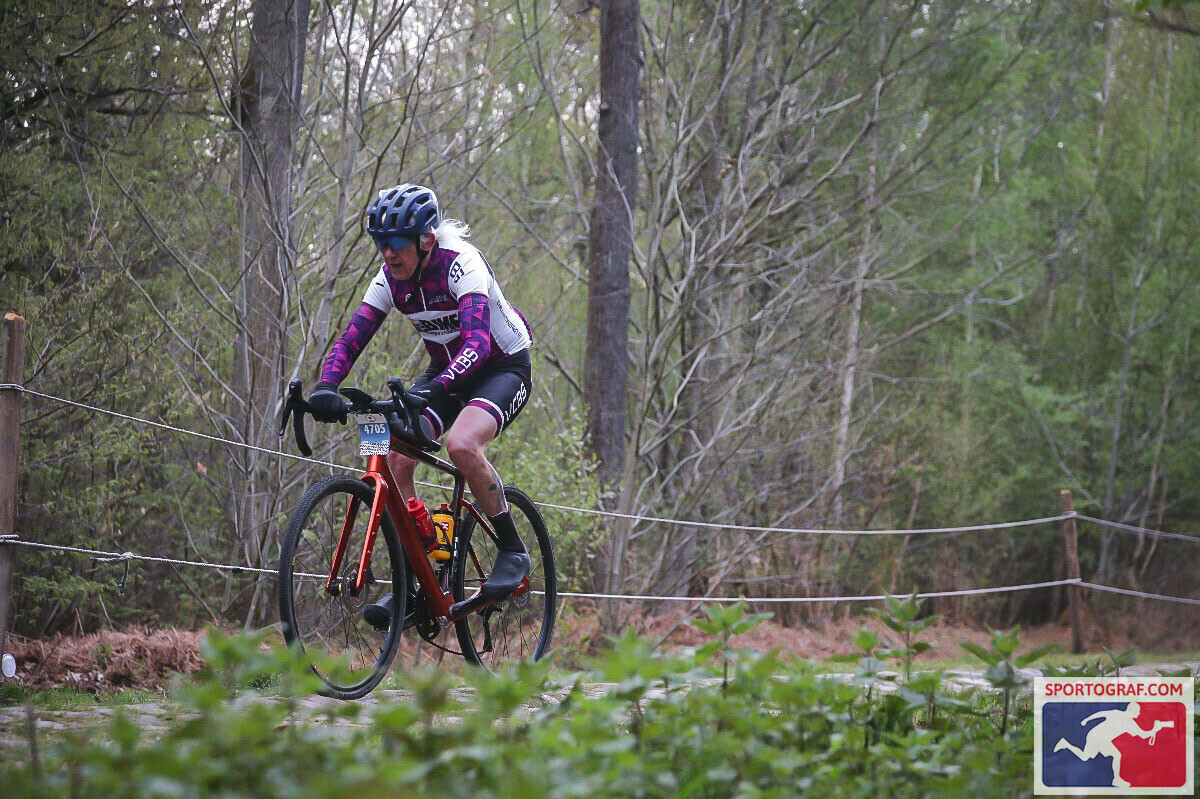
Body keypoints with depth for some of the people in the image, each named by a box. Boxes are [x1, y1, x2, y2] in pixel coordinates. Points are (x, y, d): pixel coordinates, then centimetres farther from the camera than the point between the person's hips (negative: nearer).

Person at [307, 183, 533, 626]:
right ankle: (412, 584, -5)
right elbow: (351, 339, -14)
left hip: (504, 366, -6)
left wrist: (437, 388, -57)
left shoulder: (461, 264, -28)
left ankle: (513, 552, -14)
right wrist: (326, 387, -34)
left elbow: (477, 339, -41)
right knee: (396, 458, -14)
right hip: (446, 371, 7)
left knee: (461, 444, -34)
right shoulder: (389, 279, -9)